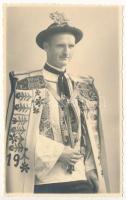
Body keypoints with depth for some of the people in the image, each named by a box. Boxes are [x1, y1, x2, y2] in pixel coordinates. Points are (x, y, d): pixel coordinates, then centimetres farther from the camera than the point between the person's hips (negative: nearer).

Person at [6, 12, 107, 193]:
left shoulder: (84, 87, 10)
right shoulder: (27, 84, -4)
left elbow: (93, 137, 11)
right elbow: (17, 135, -8)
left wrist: (98, 178, 3)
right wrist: (58, 151, -13)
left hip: (81, 181, 4)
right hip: (43, 183, -4)